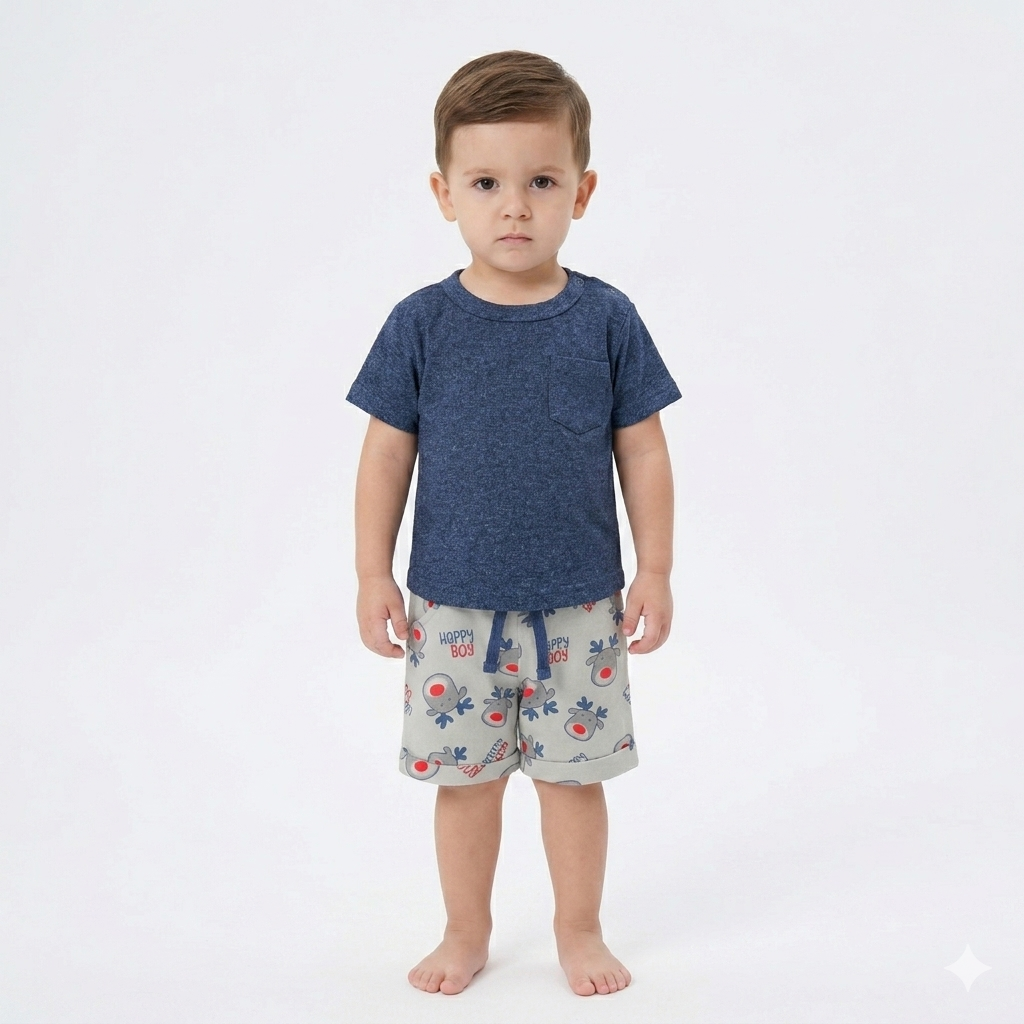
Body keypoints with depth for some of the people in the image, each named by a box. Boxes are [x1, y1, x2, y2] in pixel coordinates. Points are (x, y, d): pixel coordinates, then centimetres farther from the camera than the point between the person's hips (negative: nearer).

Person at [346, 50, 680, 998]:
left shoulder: (607, 321, -5)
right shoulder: (421, 325, -5)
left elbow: (643, 451, 0)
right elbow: (387, 452, 0)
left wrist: (655, 570, 0)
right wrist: (374, 574, 0)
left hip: (579, 606, 0)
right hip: (453, 607, 0)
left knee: (574, 772, 12)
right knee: (465, 775, 13)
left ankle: (581, 930, 33)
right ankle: (466, 932, 34)